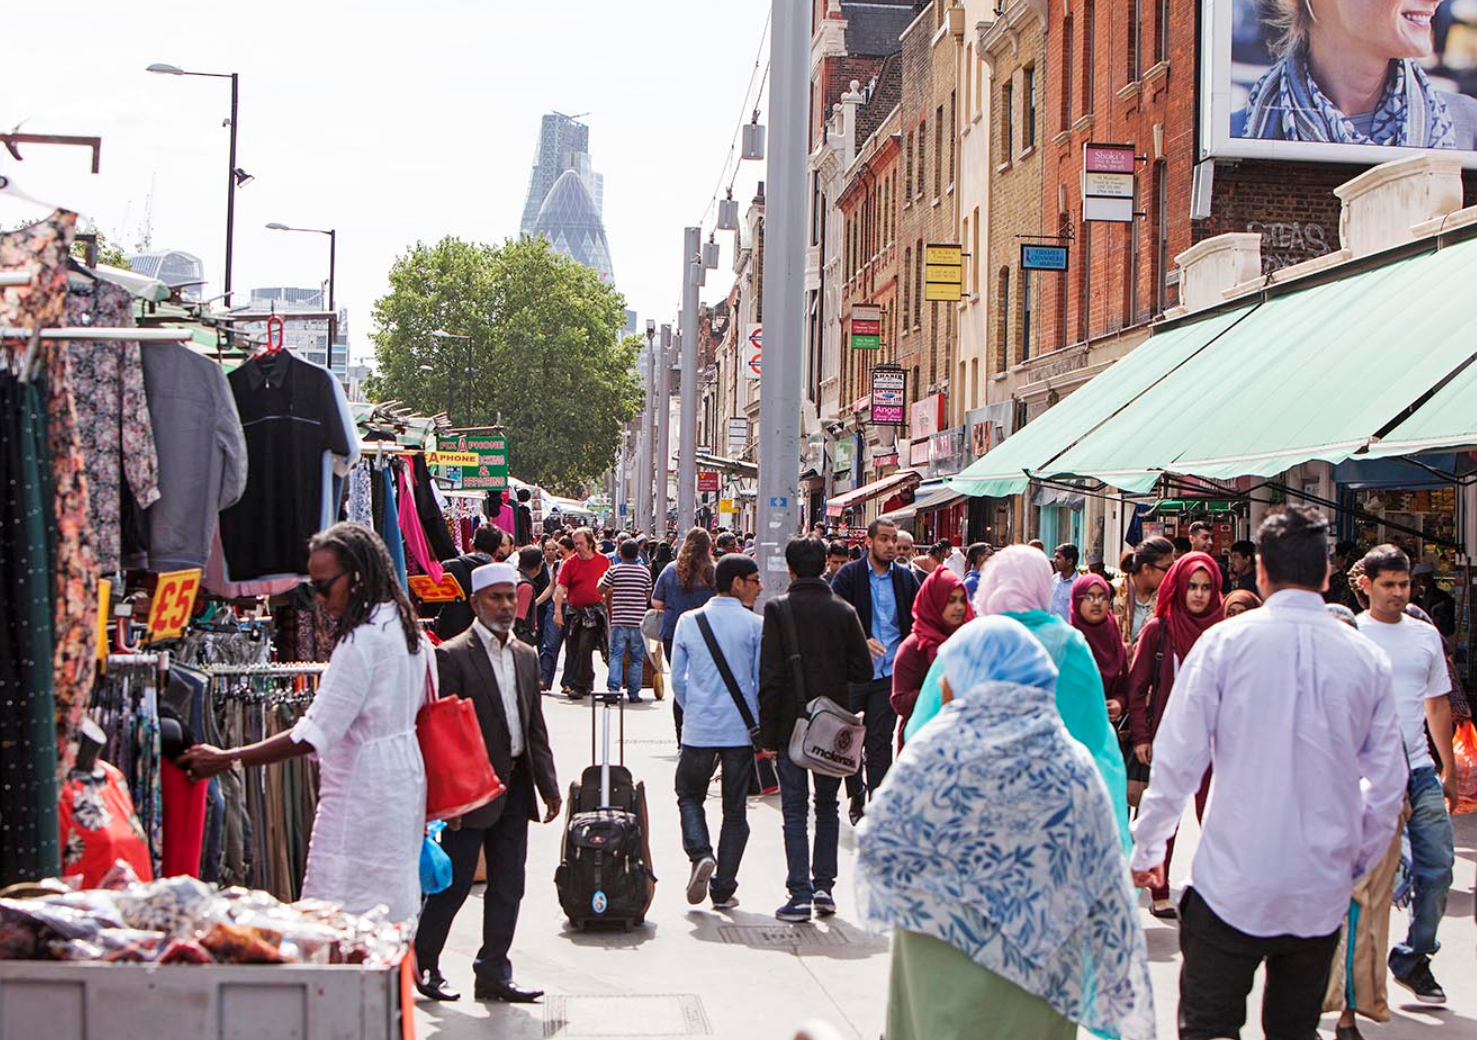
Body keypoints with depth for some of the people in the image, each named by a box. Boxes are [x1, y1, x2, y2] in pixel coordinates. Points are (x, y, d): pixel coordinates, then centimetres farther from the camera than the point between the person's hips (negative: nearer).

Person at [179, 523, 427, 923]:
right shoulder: (407, 628, 10)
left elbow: (316, 732, -22)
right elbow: (422, 704, 19)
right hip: (403, 774, 10)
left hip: (361, 790, -10)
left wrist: (227, 759, -19)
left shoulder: (361, 641, -19)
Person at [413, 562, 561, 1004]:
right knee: (453, 883, -1)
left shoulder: (526, 656, 13)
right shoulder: (452, 656, -9)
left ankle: (494, 974, 16)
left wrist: (549, 785, 12)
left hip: (515, 786, 7)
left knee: (508, 887, 8)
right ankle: (422, 964, 15)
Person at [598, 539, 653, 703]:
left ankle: (613, 688, -11)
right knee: (636, 658, 7)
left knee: (616, 655, 2)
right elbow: (648, 597, 8)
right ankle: (633, 693, 7)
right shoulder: (645, 572, 3)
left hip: (619, 620, -1)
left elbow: (601, 589, 4)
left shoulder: (614, 570, -3)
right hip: (638, 621, 1)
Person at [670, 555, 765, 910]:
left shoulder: (689, 622, 1)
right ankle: (723, 890, 8)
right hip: (741, 730, -1)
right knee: (735, 810, 8)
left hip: (698, 729, 1)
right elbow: (762, 681, -2)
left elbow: (677, 678, 5)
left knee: (690, 796, 18)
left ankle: (700, 854, -8)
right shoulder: (755, 626, -6)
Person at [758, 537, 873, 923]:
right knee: (827, 807, 17)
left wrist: (767, 732, -7)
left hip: (791, 724, -3)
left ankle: (800, 895, -3)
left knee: (795, 812, 1)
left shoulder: (778, 609, -8)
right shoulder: (844, 611, -1)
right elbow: (863, 670, -1)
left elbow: (770, 675, -11)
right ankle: (824, 886, 15)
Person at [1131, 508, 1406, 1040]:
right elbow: (1388, 782, 6)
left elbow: (1177, 759, -6)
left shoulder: (1225, 641, -7)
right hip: (1324, 891, 3)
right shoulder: (1367, 659, 2)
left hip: (1234, 883, -3)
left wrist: (1147, 846, 6)